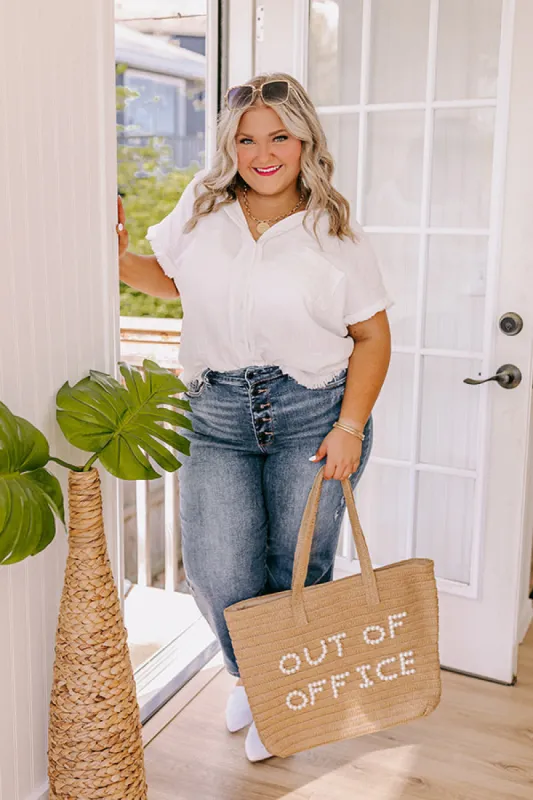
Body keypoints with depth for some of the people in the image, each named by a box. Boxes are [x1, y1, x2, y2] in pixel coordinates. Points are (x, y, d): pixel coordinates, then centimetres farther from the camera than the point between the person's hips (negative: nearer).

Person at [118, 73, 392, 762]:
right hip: (215, 417, 2)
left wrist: (350, 428, -8)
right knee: (216, 573, -5)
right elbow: (170, 278, 22)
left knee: (297, 571, 7)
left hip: (313, 414, -1)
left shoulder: (334, 230, -1)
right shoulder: (202, 206, 6)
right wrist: (119, 260, 1)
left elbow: (373, 336, 0)